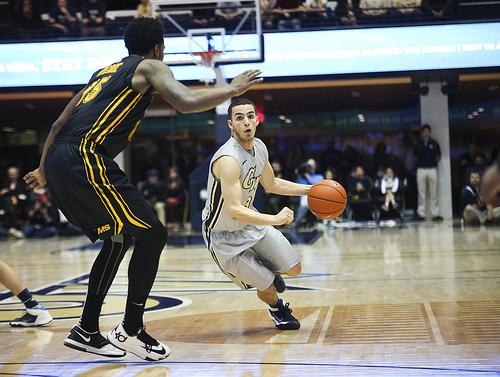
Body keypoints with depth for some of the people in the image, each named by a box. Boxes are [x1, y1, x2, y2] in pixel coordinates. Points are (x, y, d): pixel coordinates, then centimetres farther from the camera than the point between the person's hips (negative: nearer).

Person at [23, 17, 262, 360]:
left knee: (118, 239, 21)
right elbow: (187, 102, -13)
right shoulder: (150, 67, 6)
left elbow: (60, 122, 30)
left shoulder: (106, 71, 29)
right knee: (152, 235, -1)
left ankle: (87, 331, 24)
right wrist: (233, 89, 3)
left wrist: (44, 171, 39)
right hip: (85, 161, -9)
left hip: (58, 162, 9)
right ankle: (131, 330, 4)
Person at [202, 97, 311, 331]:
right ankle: (277, 308, 35)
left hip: (250, 221, 7)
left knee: (293, 268, 5)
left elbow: (271, 184, 13)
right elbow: (234, 211, -40)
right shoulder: (228, 159, -33)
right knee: (267, 286, -1)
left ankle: (268, 271, 39)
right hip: (224, 235, -7)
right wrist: (275, 219, -45)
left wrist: (310, 190, 8)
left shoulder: (259, 148, -5)